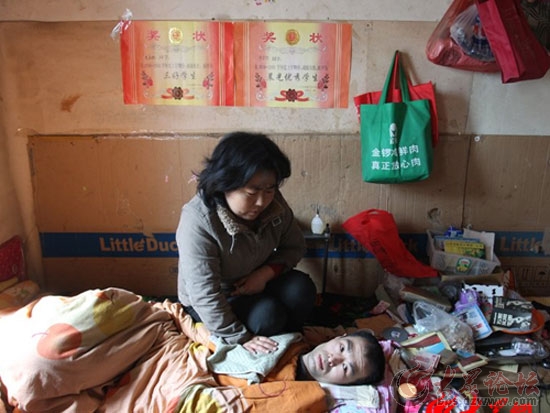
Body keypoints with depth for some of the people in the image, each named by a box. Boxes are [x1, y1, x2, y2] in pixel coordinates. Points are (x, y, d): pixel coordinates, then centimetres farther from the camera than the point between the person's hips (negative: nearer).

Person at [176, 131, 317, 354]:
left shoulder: (274, 204, -17)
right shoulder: (197, 221, -34)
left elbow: (295, 246, -3)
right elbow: (205, 297, -30)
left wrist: (266, 272, -21)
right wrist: (242, 338, -25)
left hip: (255, 284, 5)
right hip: (208, 303, -5)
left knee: (301, 288, -20)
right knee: (267, 316, -28)